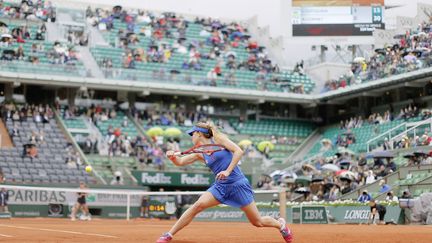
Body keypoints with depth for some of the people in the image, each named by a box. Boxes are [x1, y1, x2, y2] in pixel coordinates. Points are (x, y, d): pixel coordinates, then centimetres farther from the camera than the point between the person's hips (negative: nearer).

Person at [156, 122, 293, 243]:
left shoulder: (218, 138, -5)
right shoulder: (200, 153, 9)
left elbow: (238, 151, -13)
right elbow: (180, 162, 4)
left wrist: (227, 171, -21)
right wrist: (172, 156, -18)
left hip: (238, 184, -4)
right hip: (221, 186, 4)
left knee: (258, 222, 0)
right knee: (197, 206, -17)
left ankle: (280, 224, 31)